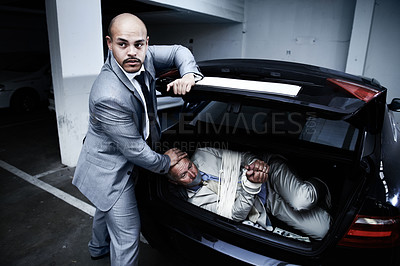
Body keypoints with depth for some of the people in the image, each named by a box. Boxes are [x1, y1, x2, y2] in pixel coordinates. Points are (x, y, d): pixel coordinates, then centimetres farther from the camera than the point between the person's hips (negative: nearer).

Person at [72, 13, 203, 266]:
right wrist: (165, 162, -11)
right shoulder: (108, 96, -36)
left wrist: (189, 74, -23)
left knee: (107, 207, 34)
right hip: (110, 171, -9)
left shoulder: (144, 56, -15)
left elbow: (178, 51, -1)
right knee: (128, 234, 4)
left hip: (123, 163, 9)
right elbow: (134, 149, -28)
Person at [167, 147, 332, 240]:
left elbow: (241, 156, 1)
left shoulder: (202, 155, -4)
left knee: (302, 200, -30)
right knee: (321, 230, -14)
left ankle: (315, 188, 3)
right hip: (265, 203, -1)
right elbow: (236, 215, -16)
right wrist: (251, 185, -33)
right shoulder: (196, 202, -7)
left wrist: (255, 162, -23)